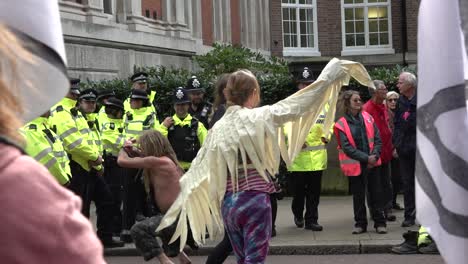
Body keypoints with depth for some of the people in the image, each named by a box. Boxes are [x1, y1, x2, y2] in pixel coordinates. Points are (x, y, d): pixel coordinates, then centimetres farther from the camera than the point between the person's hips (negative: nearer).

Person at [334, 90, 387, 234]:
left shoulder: (367, 117, 5)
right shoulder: (342, 124, -6)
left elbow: (377, 139, 5)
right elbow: (347, 147, -11)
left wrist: (374, 155, -11)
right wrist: (366, 158, -16)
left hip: (372, 163, 2)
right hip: (355, 165, -2)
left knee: (375, 193, 6)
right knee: (358, 196, 8)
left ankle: (380, 223, 14)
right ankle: (360, 224, 18)